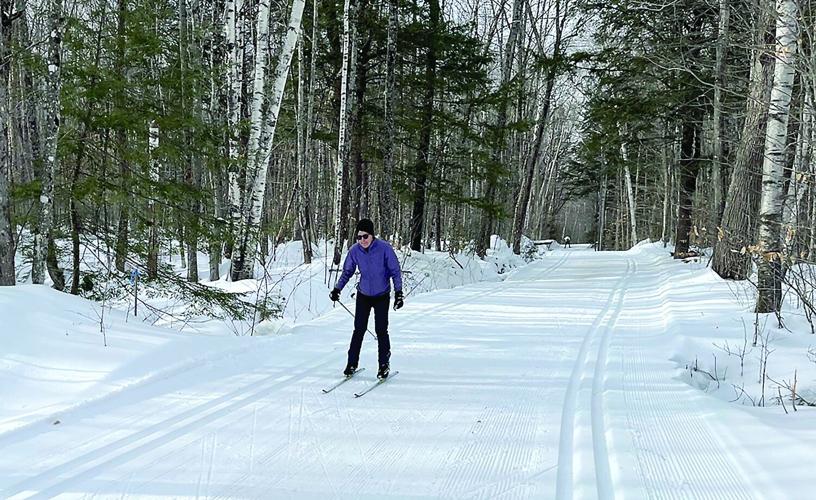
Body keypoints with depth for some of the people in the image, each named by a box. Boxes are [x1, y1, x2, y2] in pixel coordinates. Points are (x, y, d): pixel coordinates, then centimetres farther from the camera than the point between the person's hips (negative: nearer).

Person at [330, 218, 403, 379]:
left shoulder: (384, 248, -18)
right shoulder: (355, 250, -10)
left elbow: (395, 271, -9)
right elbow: (347, 272, 5)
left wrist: (398, 292, -15)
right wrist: (337, 289, -4)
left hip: (382, 296, -2)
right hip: (363, 295, 2)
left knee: (381, 330, -4)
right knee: (359, 330, 2)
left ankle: (384, 364, 11)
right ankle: (352, 363, 13)